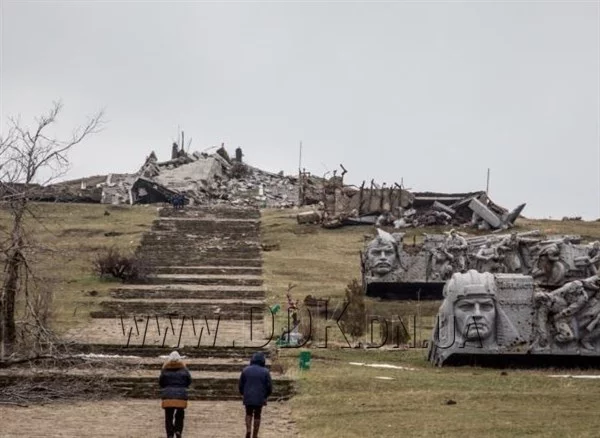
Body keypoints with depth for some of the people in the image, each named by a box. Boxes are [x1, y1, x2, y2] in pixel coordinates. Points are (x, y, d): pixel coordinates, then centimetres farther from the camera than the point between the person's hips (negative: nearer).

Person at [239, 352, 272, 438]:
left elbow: (241, 385, 3)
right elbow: (269, 387, -4)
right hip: (260, 398, -1)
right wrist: (265, 395, 15)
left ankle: (248, 430, -4)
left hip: (248, 398, 1)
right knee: (257, 416, 13)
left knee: (249, 414, 18)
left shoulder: (245, 370, -1)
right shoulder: (265, 372, -6)